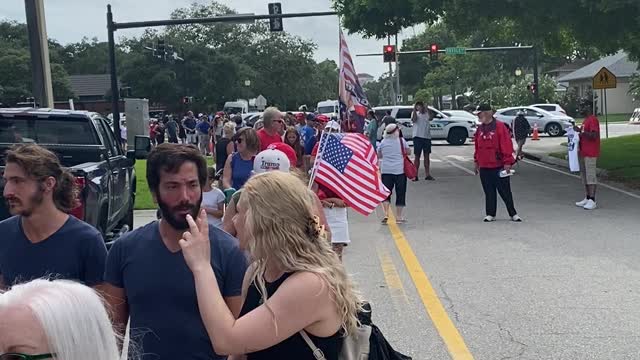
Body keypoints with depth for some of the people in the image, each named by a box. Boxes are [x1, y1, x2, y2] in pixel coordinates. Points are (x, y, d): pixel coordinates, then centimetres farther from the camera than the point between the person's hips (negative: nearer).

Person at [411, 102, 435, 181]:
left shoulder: (427, 114, 6)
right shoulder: (415, 113, 2)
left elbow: (430, 117, -15)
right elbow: (414, 119, -18)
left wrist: (427, 109, -22)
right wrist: (414, 110, -22)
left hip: (427, 137, 3)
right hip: (418, 137, -3)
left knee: (427, 156, 7)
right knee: (417, 156, 0)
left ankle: (427, 175, 14)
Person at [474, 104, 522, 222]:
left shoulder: (500, 126, -10)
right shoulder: (480, 129, 10)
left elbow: (506, 145, -14)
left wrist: (507, 162, -16)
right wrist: (476, 161, 18)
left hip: (499, 166, -5)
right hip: (484, 167, 6)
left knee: (505, 191, 2)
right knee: (489, 192, 9)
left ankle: (513, 214, 13)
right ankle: (490, 214, 17)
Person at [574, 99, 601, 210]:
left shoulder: (593, 120, -13)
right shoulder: (585, 120, 19)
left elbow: (594, 135, -23)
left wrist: (581, 131, -24)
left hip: (591, 154, -10)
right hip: (583, 153, 10)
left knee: (591, 177, -9)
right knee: (585, 177, 12)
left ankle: (592, 201, -9)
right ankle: (587, 198, 19)